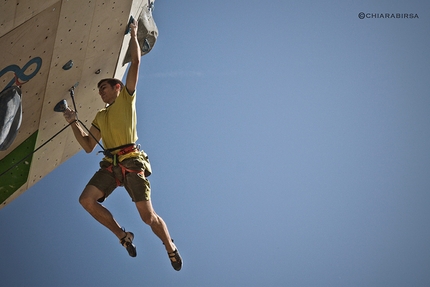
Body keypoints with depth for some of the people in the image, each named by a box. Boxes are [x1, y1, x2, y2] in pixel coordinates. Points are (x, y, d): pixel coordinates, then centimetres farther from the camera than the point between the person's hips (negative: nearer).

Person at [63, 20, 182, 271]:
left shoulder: (127, 98, 12)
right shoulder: (100, 117, 25)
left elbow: (136, 62, 6)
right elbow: (88, 146, 18)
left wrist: (134, 35, 12)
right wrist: (74, 122, 11)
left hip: (132, 162, -5)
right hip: (111, 164, 5)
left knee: (148, 216, -9)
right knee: (86, 199, -16)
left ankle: (171, 247, 16)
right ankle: (123, 235, 1)